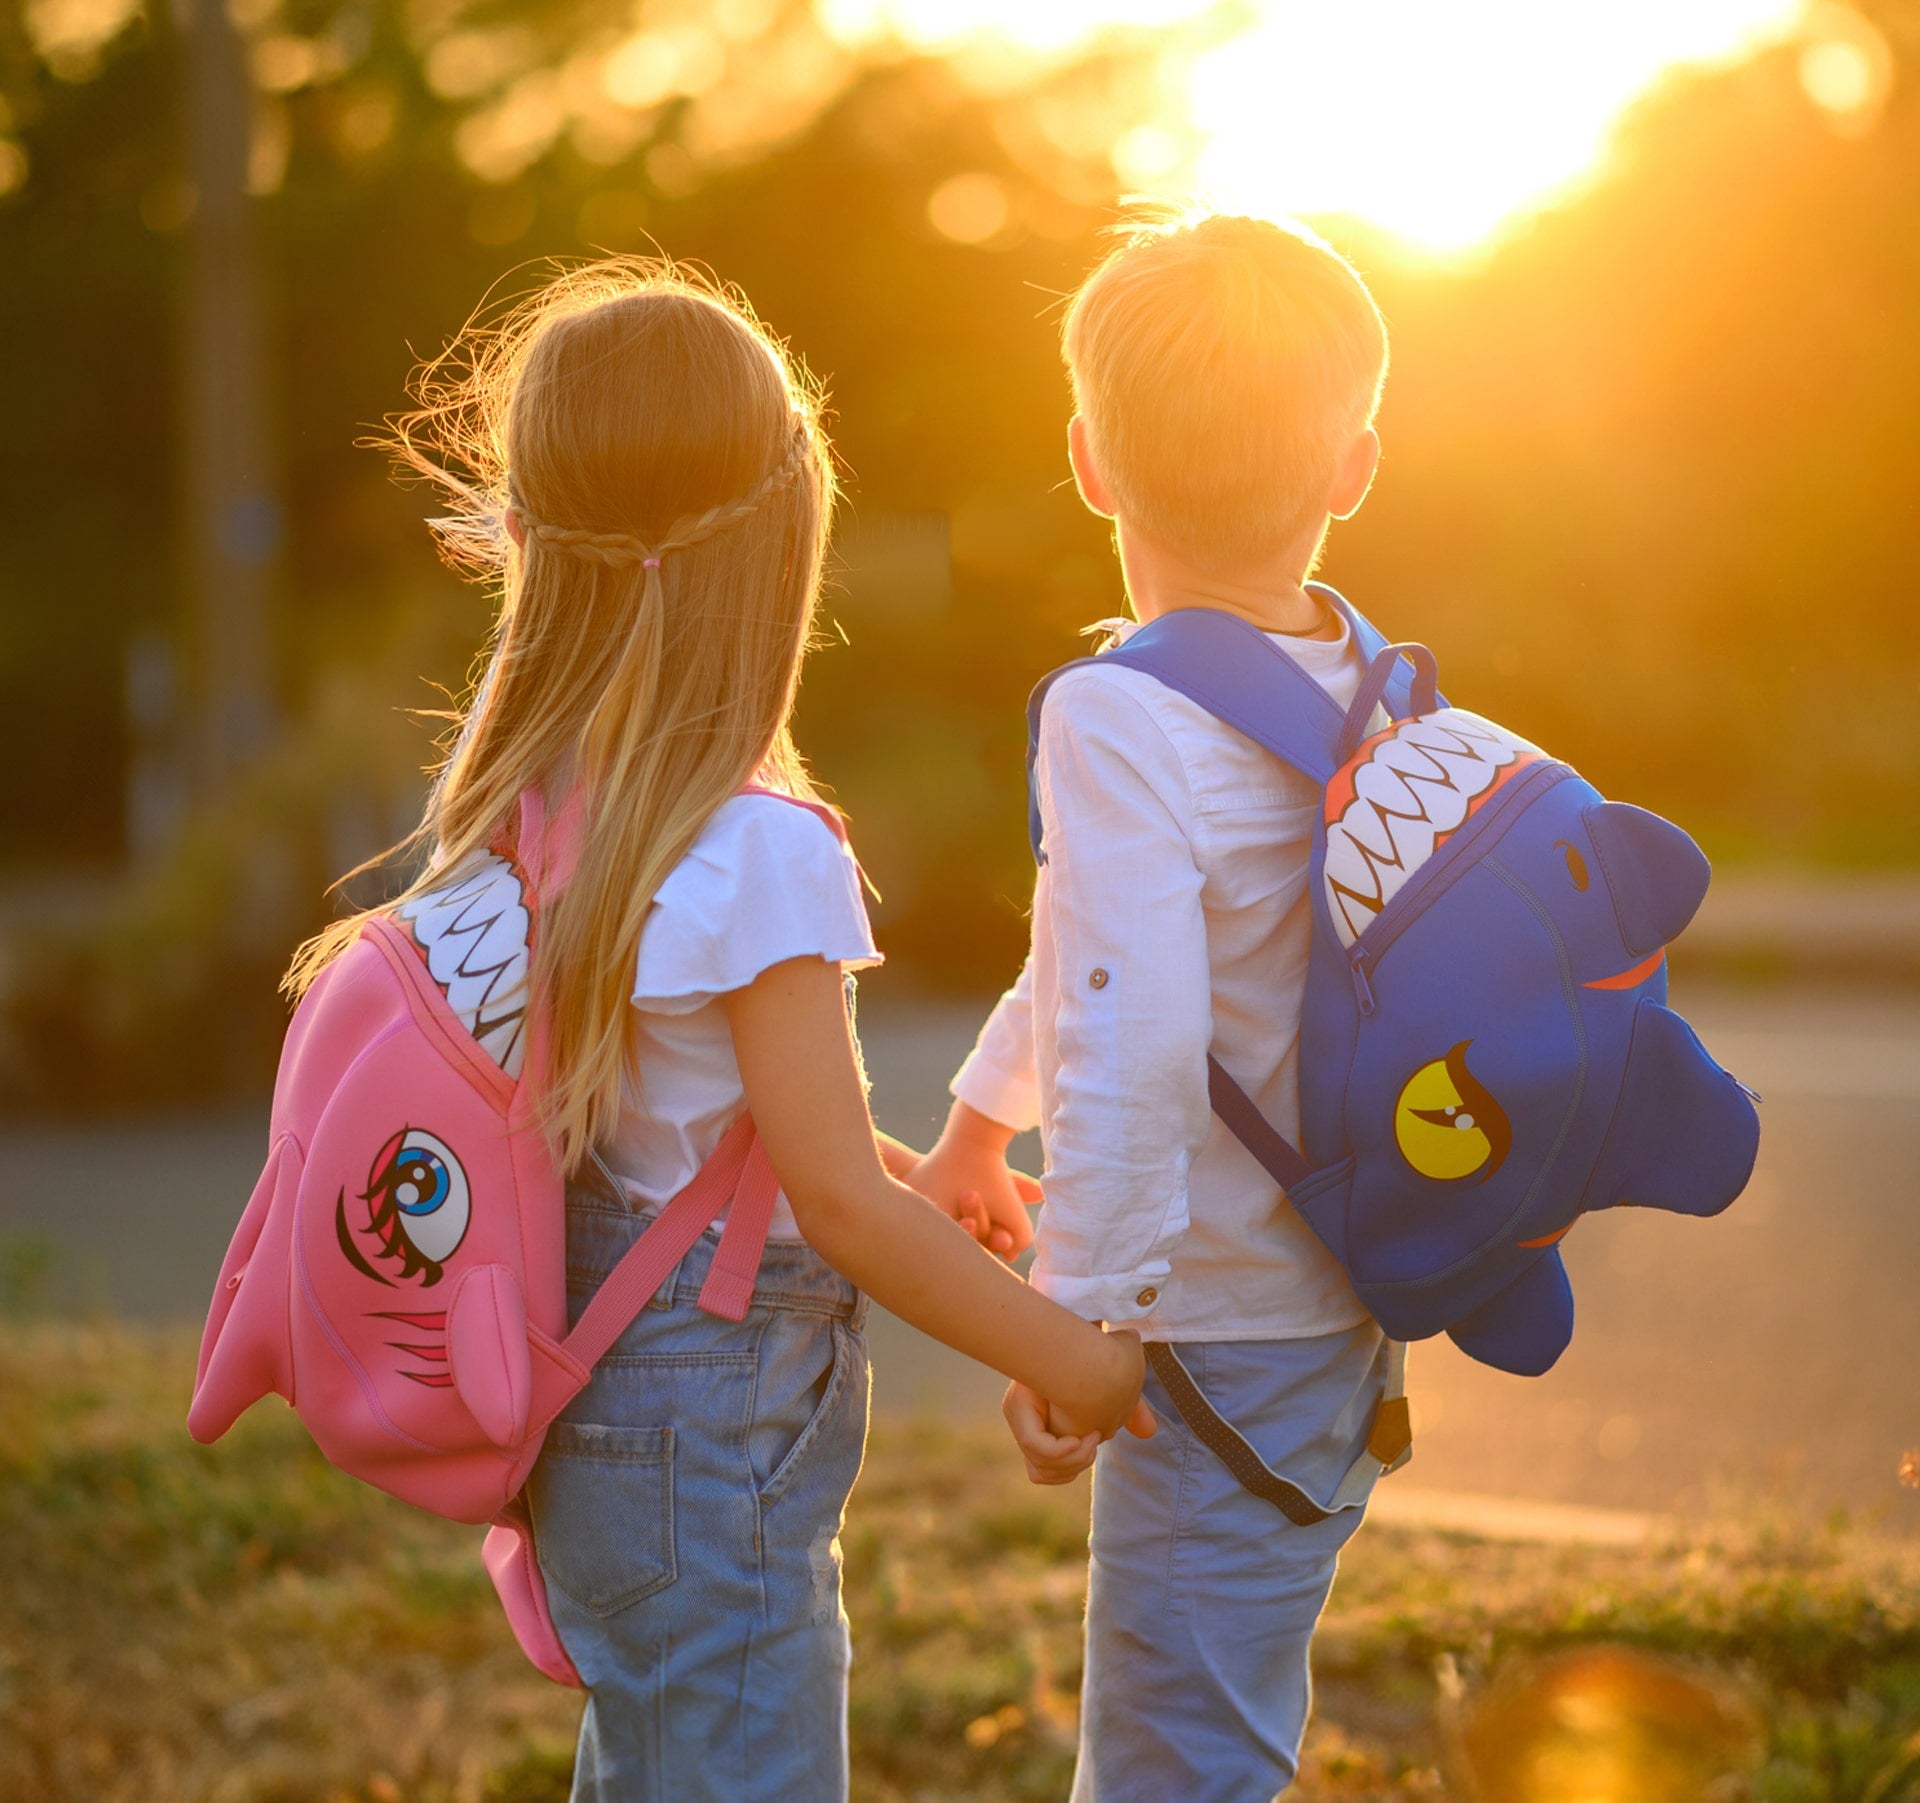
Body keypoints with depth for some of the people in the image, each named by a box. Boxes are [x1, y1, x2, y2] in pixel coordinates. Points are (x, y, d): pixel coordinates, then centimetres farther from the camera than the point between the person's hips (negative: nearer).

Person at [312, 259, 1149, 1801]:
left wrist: (899, 1176, 15)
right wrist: (1074, 1361, -8)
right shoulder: (759, 851, -23)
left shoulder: (513, 803, 1)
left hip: (587, 1426, 8)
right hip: (712, 1450, -8)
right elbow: (838, 1199, -19)